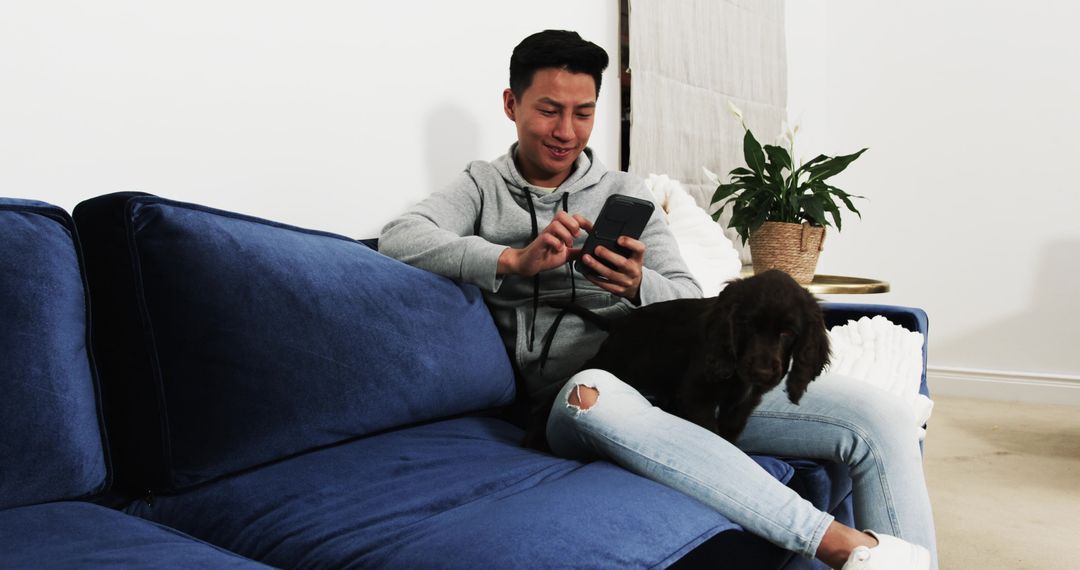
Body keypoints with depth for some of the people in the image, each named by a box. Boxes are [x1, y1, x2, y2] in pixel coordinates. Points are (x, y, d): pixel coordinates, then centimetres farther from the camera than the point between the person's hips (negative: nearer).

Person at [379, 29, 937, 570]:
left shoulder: (624, 191, 18)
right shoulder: (483, 187, 14)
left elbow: (691, 306, 11)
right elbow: (399, 238, -6)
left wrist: (638, 287, -13)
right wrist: (516, 260, -18)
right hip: (573, 400, -3)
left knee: (876, 417, -17)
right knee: (593, 395, -42)